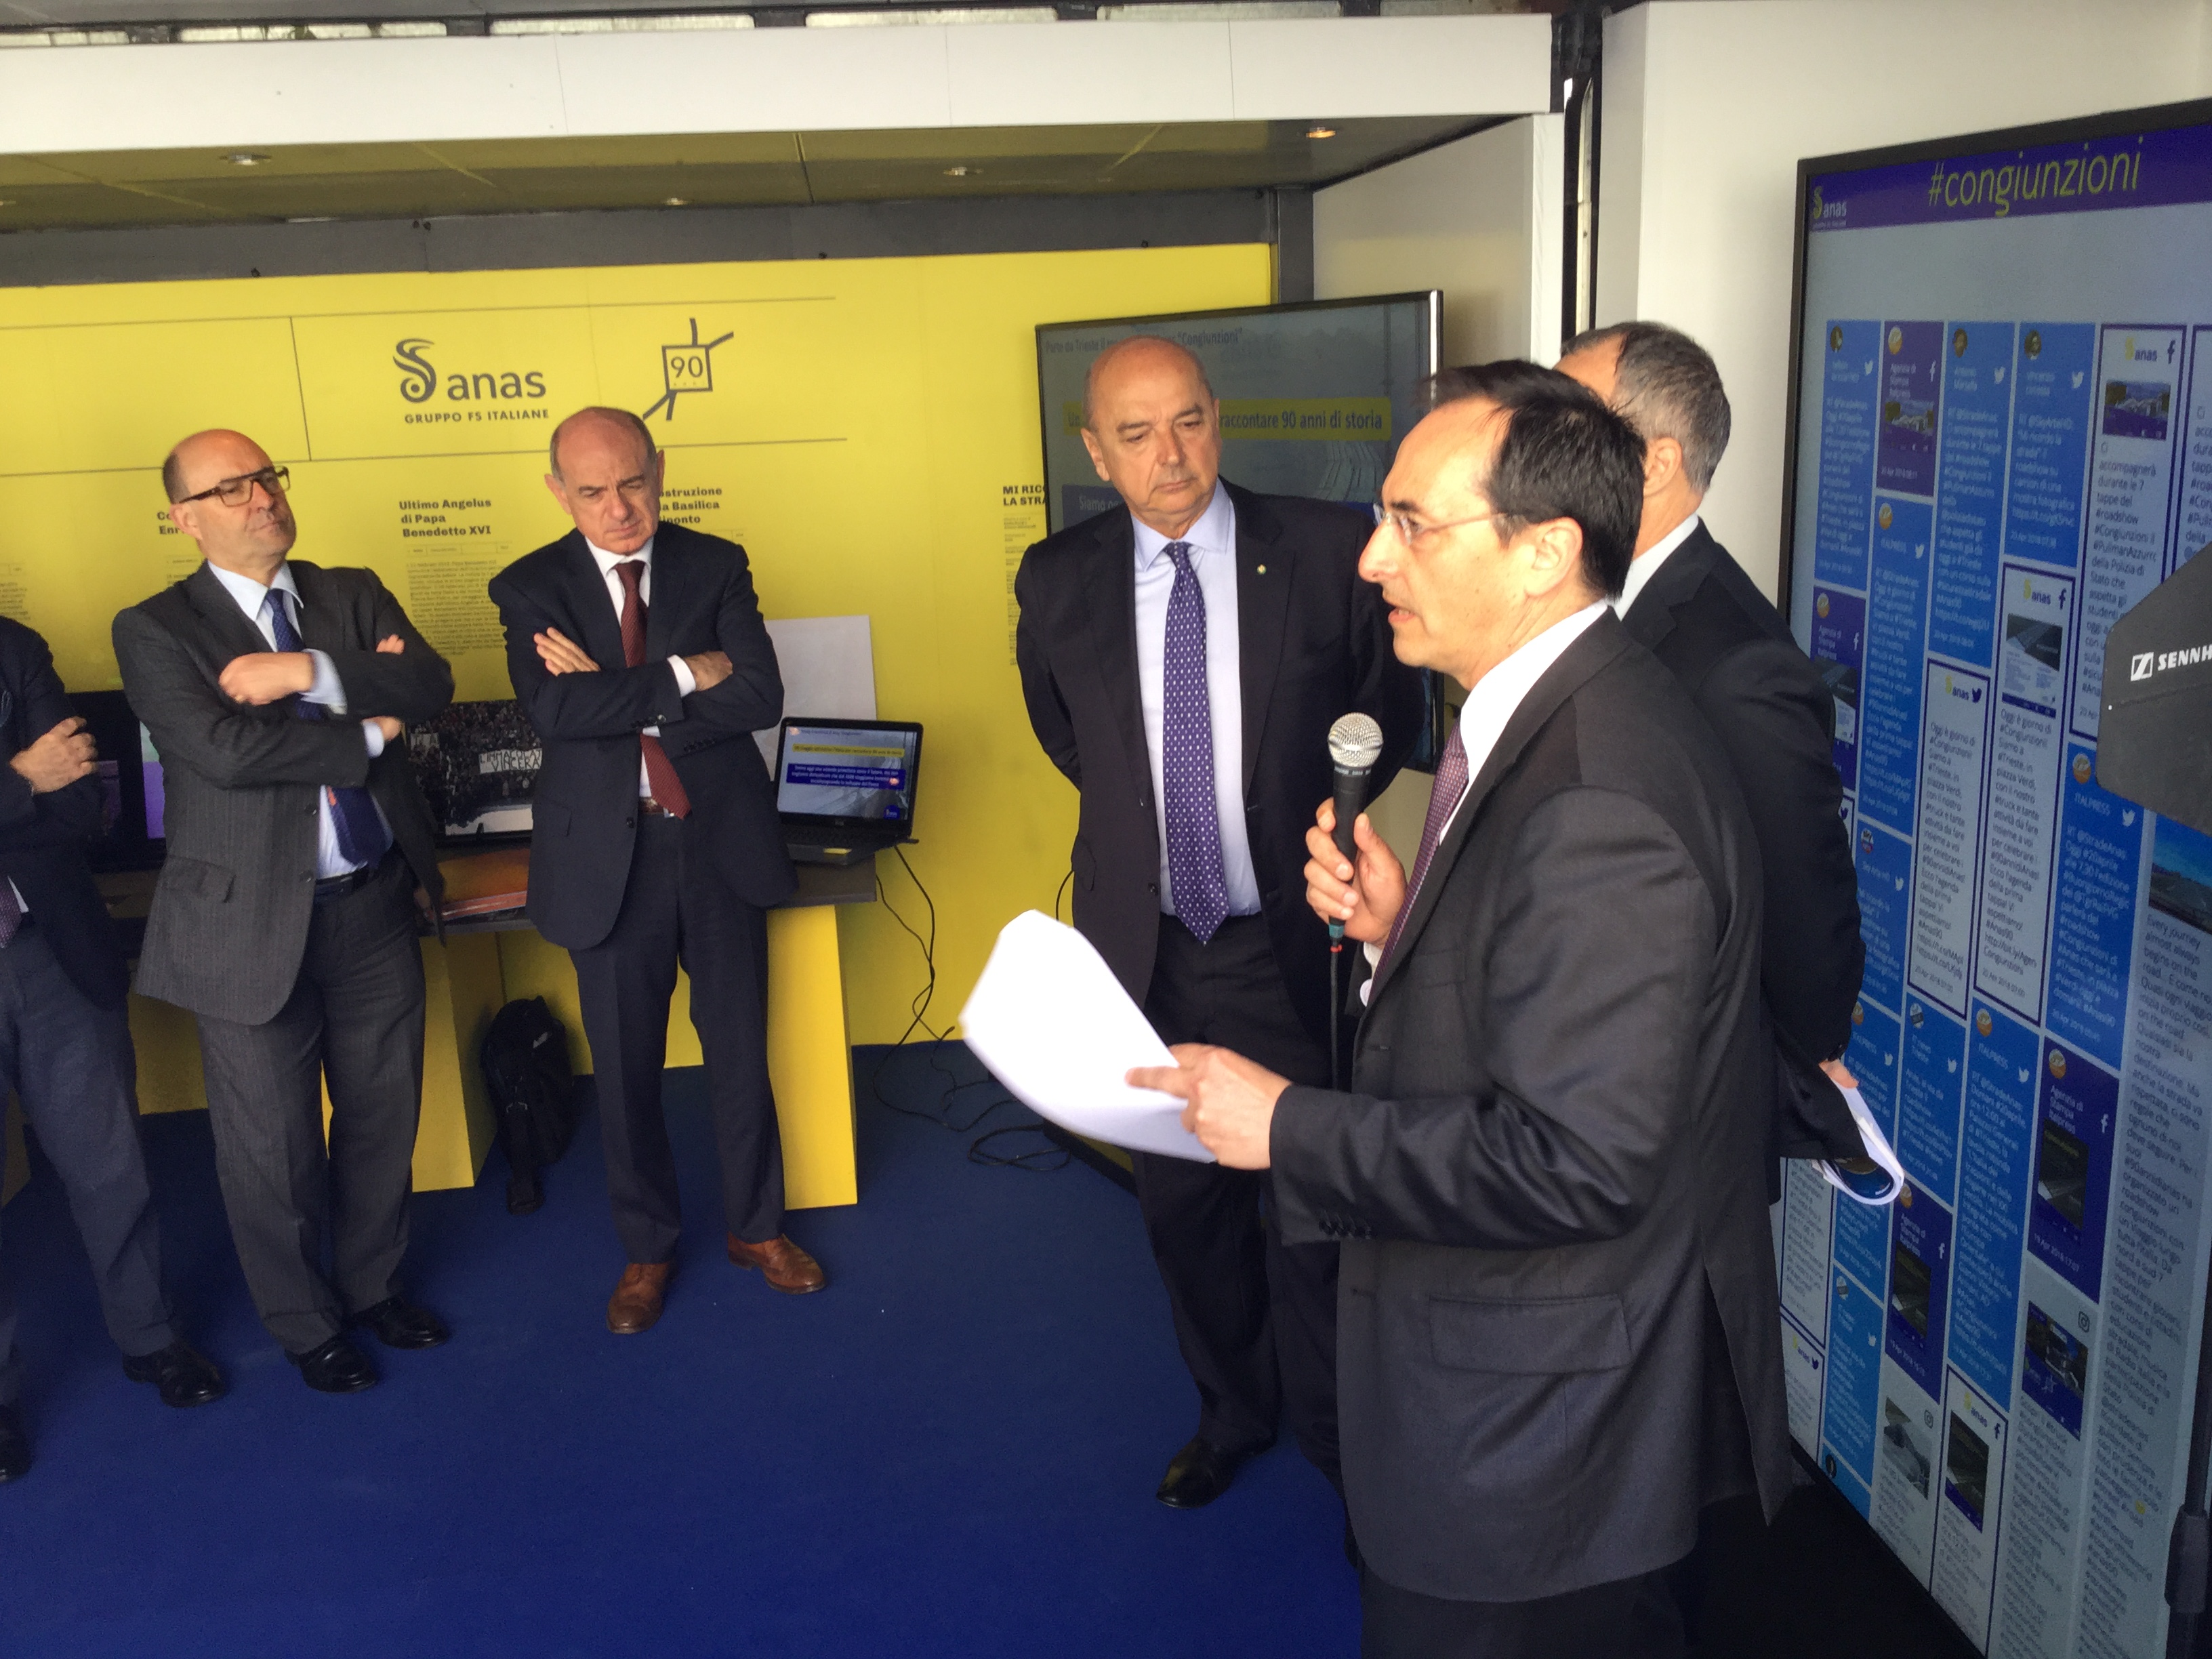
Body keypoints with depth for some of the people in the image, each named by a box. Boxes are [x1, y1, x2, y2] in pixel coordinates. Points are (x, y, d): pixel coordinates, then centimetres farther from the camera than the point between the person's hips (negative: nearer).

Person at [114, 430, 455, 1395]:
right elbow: (226, 750, -21)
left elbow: (432, 685, -9)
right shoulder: (155, 631, -6)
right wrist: (367, 733, -14)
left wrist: (312, 671, -21)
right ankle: (306, 1325, 31)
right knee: (271, 1144, 9)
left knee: (383, 1115, 17)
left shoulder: (353, 596, 8)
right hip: (255, 920, -4)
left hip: (375, 905, 4)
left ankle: (374, 1283, 40)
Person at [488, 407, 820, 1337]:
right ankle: (646, 1249, 31)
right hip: (608, 857, -1)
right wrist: (684, 676, -18)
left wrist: (616, 697, -16)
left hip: (719, 843, 1)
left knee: (740, 1051, 13)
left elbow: (759, 698, -13)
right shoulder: (531, 588, -2)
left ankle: (756, 1226, 33)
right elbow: (557, 714, -19)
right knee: (626, 1068, 11)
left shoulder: (715, 565, 1)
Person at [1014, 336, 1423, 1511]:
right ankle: (1229, 1414, 40)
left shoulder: (1326, 551, -10)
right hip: (1144, 946, 3)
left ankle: (1333, 1438, 30)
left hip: (1290, 943, -3)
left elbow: (1389, 707, 6)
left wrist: (1313, 820, 3)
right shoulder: (1058, 578, -2)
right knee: (1181, 1204, 17)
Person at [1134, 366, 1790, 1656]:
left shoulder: (1601, 801, -29)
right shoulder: (1558, 712, 4)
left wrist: (1291, 1127, -23)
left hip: (1535, 1426, -9)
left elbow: (1575, 1160, -30)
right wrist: (1408, 922, -3)